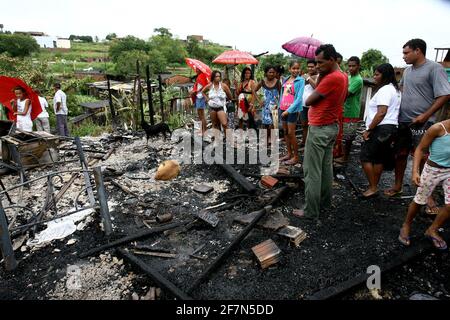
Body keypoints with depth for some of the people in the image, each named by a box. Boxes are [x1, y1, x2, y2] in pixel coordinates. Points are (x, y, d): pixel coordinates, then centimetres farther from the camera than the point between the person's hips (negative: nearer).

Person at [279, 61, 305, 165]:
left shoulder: (300, 80, -8)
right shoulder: (286, 80, 11)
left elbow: (299, 98, -15)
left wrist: (289, 110, -18)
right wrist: (280, 107, 11)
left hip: (292, 110, -6)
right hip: (282, 109, 7)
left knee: (291, 133, -5)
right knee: (285, 132, 11)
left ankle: (296, 156, 7)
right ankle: (289, 153, 23)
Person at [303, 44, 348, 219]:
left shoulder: (331, 78, -20)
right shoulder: (343, 76, 11)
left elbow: (309, 101, -13)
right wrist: (320, 77, 3)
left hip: (319, 129, -10)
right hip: (332, 126, 10)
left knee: (312, 172, -3)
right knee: (326, 168, 17)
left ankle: (311, 211, 4)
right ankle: (325, 202, 29)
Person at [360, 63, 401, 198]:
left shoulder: (384, 90, -13)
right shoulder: (395, 89, 19)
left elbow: (381, 113, -23)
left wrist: (368, 129, -19)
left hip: (381, 128, -10)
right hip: (390, 127, 10)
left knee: (365, 157, -5)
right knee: (379, 158, 12)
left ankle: (373, 187, 0)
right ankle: (374, 187, 18)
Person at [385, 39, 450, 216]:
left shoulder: (434, 68, -10)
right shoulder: (408, 70, 11)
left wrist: (425, 116, -19)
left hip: (422, 123, -6)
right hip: (403, 120, 7)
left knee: (423, 158, -6)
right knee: (401, 154, 12)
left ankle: (429, 196, 5)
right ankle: (398, 186, 27)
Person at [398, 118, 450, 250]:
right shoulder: (438, 128, -19)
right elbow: (420, 149, -14)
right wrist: (415, 171, -21)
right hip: (432, 170, -4)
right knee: (419, 201, 8)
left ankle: (432, 230, 24)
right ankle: (406, 226, 30)